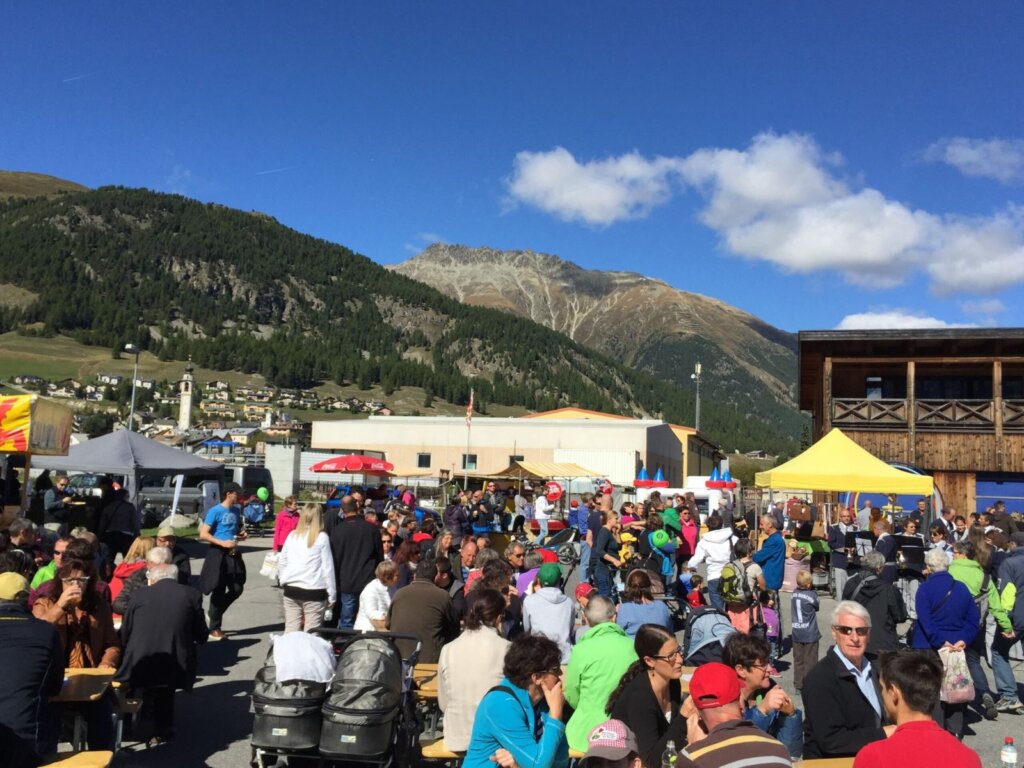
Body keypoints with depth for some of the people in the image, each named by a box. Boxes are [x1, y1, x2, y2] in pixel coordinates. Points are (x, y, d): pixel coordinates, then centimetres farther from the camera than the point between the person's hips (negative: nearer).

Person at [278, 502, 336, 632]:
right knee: (311, 632, -1)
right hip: (314, 591, -4)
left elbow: (281, 562, 14)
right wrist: (332, 595, 1)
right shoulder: (321, 537, -6)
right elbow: (327, 567, -4)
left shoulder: (292, 535, 7)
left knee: (290, 629, 10)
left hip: (291, 589, 4)